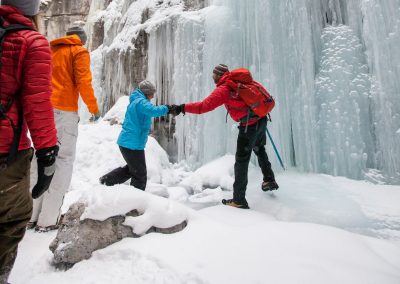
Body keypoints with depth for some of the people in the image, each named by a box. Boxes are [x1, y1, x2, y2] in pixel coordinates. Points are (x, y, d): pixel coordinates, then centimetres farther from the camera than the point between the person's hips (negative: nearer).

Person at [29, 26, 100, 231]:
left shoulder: (50, 49, 22)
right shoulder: (79, 51, 3)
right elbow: (83, 83, -8)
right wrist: (94, 108, 1)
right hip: (64, 110, -7)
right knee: (63, 161, -4)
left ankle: (31, 215, 12)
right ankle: (48, 219, -3)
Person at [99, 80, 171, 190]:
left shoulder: (135, 101, 16)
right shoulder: (140, 102, -15)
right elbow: (154, 111, -34)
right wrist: (167, 108, -19)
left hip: (125, 142, 10)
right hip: (133, 144, -10)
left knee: (132, 168, 27)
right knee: (140, 175, 3)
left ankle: (108, 179, 27)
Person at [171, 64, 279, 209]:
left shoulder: (223, 89, -11)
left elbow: (204, 106, -21)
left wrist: (182, 108, -17)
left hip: (250, 125, -8)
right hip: (262, 119, 8)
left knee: (241, 160, 1)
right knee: (259, 149, 31)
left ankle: (239, 200, 7)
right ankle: (269, 180, 36)